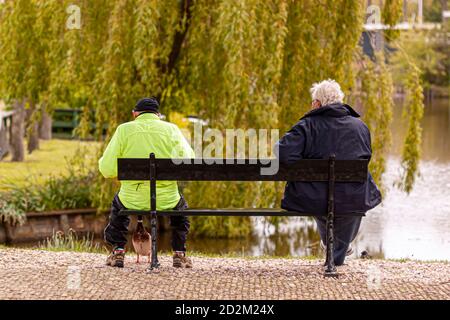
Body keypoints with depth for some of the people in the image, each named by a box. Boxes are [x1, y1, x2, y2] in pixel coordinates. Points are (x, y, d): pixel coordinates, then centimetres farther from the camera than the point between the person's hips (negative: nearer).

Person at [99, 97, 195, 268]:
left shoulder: (124, 129, -1)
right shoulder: (171, 129, 0)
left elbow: (107, 169, -4)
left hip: (133, 200, 0)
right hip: (166, 200, 0)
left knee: (118, 204, 35)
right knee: (181, 205, 34)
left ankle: (118, 252, 29)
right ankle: (179, 254, 26)